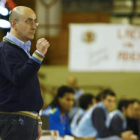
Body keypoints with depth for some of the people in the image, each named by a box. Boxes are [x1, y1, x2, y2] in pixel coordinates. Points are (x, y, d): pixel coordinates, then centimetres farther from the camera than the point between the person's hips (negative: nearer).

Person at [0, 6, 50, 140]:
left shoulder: (24, 49, 18)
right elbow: (19, 79, -26)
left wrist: (37, 121, 24)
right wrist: (38, 54, -29)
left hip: (28, 119, 9)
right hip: (14, 119, -9)